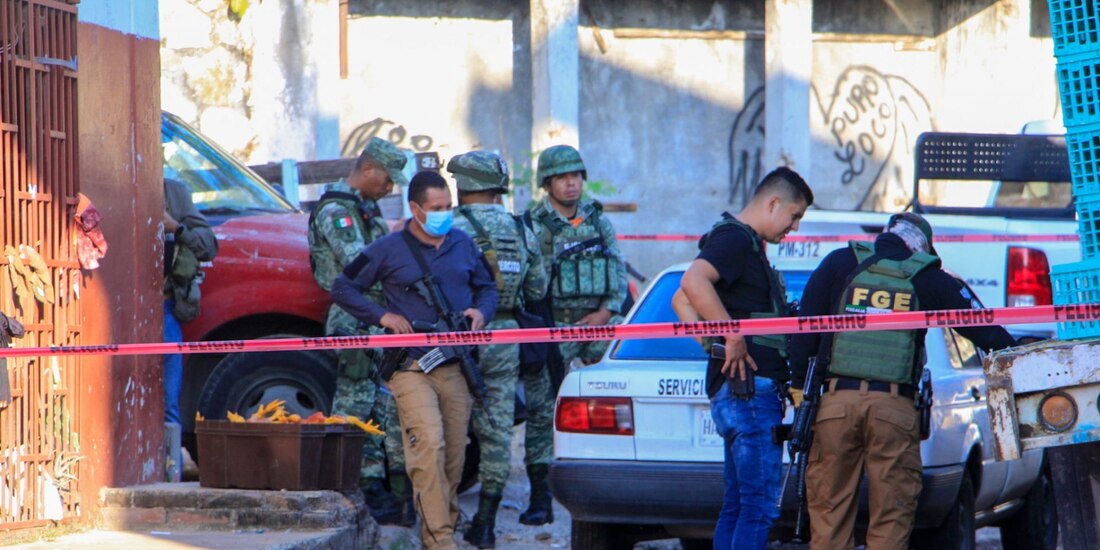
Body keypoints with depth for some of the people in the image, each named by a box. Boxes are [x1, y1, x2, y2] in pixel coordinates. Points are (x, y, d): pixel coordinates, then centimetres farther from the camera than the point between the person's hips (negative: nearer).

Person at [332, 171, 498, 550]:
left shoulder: (464, 246, 13)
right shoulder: (388, 250, 1)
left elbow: (487, 286, 26)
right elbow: (342, 288, 6)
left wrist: (481, 311, 4)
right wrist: (382, 317, -5)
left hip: (456, 367, 5)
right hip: (411, 367, -4)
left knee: (454, 457, 6)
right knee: (429, 447, -19)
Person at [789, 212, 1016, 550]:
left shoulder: (838, 264, 12)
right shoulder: (930, 280, 9)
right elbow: (983, 329, 12)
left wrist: (799, 385, 10)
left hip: (835, 402, 1)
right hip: (895, 408, -1)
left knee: (829, 510, 4)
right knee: (891, 517, 2)